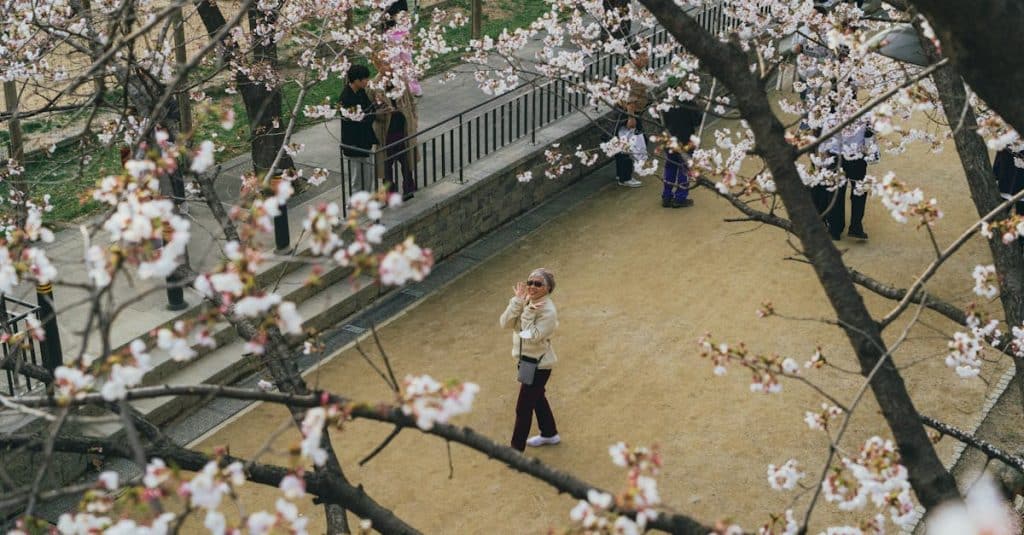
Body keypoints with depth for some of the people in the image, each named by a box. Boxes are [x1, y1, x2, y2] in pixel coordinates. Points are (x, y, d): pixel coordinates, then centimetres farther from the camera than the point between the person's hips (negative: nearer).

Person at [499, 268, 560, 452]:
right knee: (537, 398, 26)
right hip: (527, 360, 8)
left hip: (538, 365, -8)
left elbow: (533, 337, -30)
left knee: (523, 408, 1)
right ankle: (549, 434, 46)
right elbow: (505, 323, -13)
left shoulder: (548, 311, -24)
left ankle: (517, 449, 14)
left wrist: (528, 313, -31)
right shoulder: (527, 302, -3)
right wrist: (517, 302, -24)